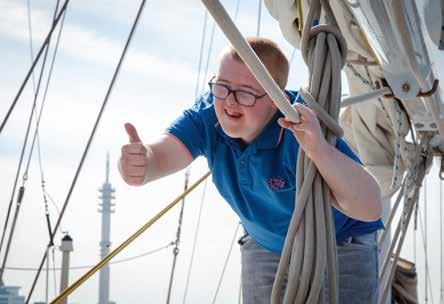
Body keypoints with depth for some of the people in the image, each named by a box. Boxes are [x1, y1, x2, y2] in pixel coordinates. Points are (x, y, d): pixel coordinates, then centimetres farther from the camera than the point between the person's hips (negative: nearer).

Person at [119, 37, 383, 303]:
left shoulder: (303, 128, -33)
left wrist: (320, 149, -55)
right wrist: (138, 163, -59)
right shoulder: (208, 114, -18)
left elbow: (370, 209, -41)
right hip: (265, 248, 4)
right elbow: (160, 156, -35)